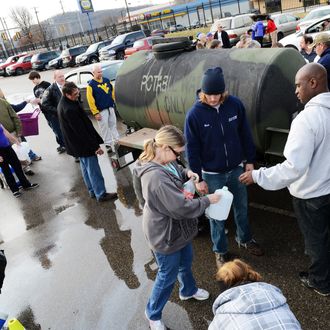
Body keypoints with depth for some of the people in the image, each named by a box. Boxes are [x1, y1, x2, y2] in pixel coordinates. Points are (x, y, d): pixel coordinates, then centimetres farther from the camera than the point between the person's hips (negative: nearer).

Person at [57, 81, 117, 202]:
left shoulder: (64, 103, 4)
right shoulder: (69, 109, -29)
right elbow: (81, 130, -27)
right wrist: (95, 146, -21)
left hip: (77, 144, 10)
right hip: (83, 144, -10)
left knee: (86, 167, 19)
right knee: (93, 169, 1)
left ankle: (93, 191, 31)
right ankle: (101, 194, 12)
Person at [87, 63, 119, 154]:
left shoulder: (107, 80, 6)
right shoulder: (91, 84, -10)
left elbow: (112, 92, 17)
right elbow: (90, 100, -12)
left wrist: (113, 102, 12)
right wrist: (95, 113, -14)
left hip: (111, 108, 5)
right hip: (101, 110, -5)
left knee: (113, 125, 13)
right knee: (104, 127, 0)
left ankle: (116, 141, 23)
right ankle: (108, 144, 9)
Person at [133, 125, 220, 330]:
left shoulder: (165, 161, -8)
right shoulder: (156, 177, -38)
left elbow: (176, 170, 17)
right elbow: (182, 208, -33)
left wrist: (187, 173, -5)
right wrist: (208, 200, -19)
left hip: (178, 228, 9)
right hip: (166, 235, -9)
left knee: (186, 262, 31)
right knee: (168, 276, 13)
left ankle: (188, 291, 60)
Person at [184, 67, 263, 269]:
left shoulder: (235, 105, -10)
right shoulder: (195, 114, -17)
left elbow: (245, 134, 2)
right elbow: (192, 149, -11)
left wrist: (250, 161, 5)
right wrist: (198, 178, -10)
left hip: (236, 169, 3)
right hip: (212, 174, -3)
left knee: (242, 207, 21)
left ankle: (245, 239, 46)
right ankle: (221, 251, 34)